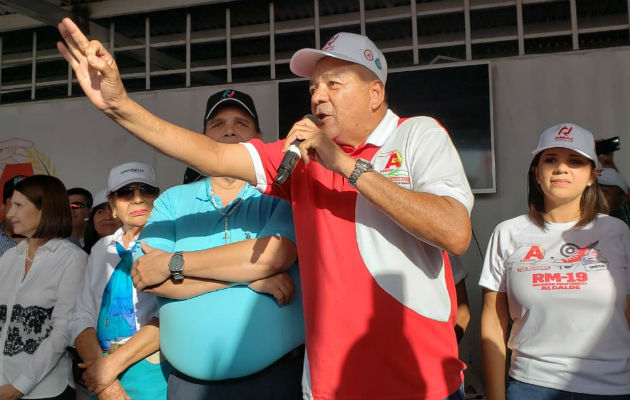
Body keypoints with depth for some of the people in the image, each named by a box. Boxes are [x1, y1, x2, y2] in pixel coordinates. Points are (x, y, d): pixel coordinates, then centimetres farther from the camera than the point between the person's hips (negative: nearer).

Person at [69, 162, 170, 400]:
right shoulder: (102, 249, 10)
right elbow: (83, 316, 4)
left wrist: (114, 364, -16)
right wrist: (97, 366, -12)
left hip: (154, 373, -4)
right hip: (102, 376, 5)